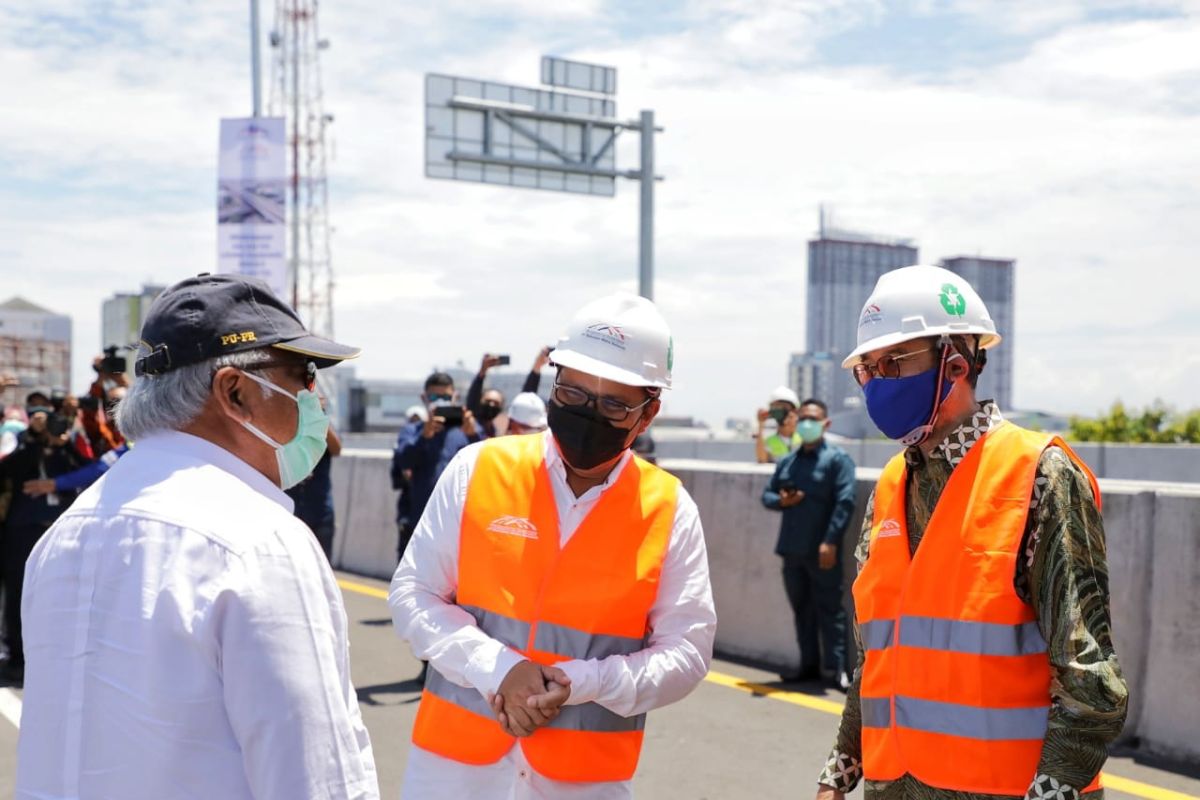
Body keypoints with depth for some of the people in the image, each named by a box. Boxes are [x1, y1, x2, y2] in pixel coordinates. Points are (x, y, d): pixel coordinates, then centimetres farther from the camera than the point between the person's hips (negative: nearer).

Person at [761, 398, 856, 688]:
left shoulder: (837, 459, -3)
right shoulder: (787, 462, 16)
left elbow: (844, 502, -11)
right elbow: (767, 494, 18)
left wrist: (831, 541, -19)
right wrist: (781, 500, -6)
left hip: (822, 551, -6)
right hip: (791, 550, 6)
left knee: (830, 609, -2)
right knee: (802, 609, 12)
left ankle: (836, 668, 1)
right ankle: (809, 664, 20)